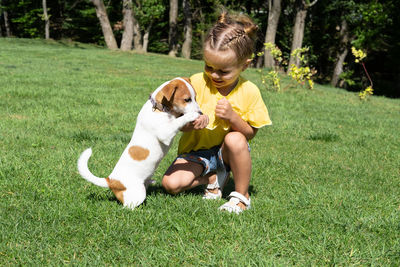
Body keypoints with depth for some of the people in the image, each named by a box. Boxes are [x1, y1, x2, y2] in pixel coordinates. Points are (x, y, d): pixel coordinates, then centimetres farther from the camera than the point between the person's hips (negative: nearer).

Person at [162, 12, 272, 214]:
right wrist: (191, 124, -34)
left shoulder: (249, 92, -13)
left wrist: (232, 117, -28)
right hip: (196, 151, 1)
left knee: (235, 139, -35)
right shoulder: (197, 82, -12)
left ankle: (241, 195, -14)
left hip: (227, 152, -1)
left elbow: (250, 133, -8)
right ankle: (213, 177, 6)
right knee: (171, 184, -23)